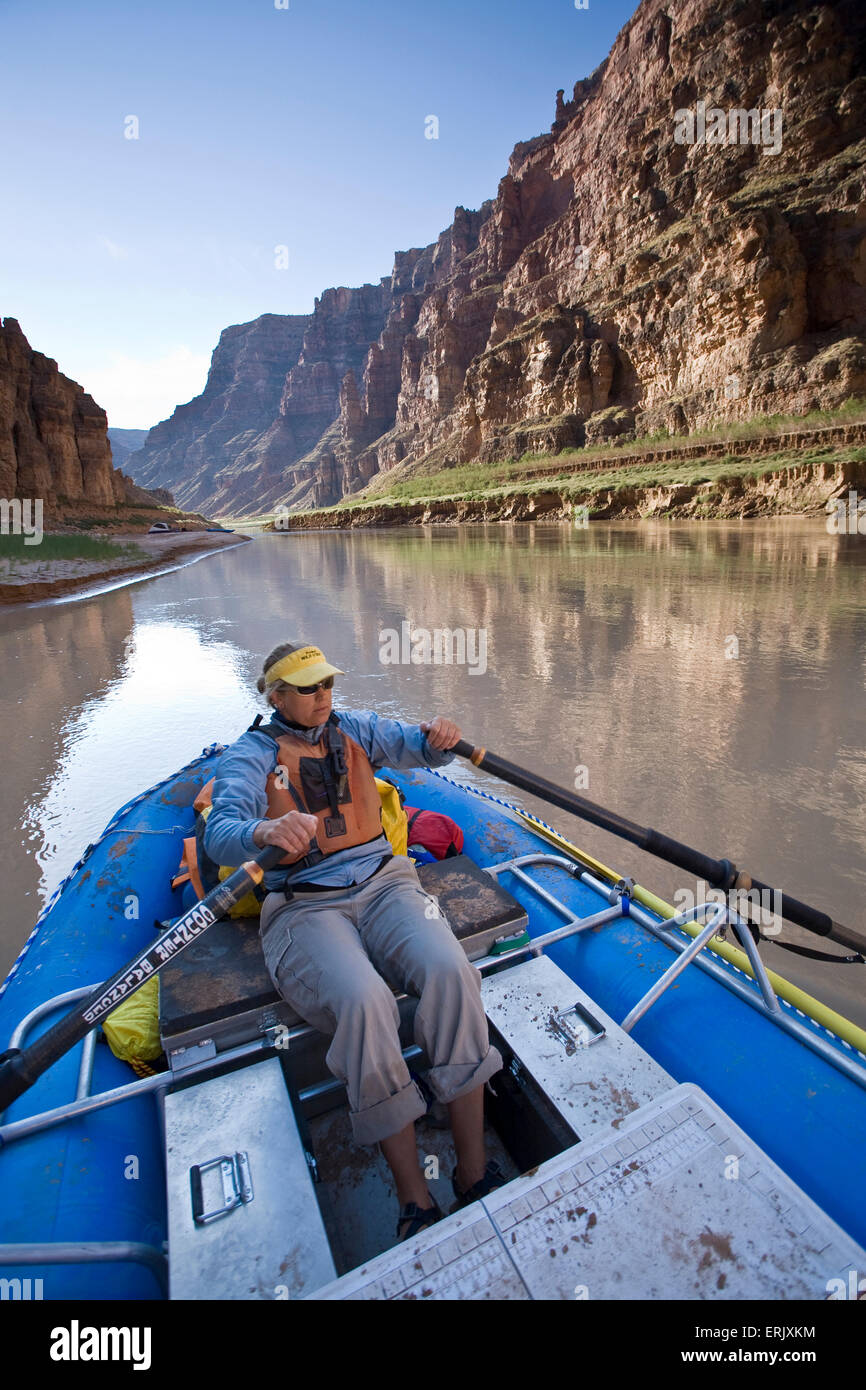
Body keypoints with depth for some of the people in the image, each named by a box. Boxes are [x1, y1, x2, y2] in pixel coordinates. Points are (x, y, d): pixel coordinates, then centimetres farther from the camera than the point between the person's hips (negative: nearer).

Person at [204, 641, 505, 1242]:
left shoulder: (356, 729, 14)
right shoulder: (250, 755, 3)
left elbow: (421, 747, 2)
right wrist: (267, 832, -37)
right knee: (364, 1002, -32)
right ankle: (415, 1199, -13)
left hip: (381, 882, 3)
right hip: (305, 907, -3)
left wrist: (442, 738, -23)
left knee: (451, 972, -25)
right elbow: (220, 837, -13)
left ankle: (474, 1170, -10)